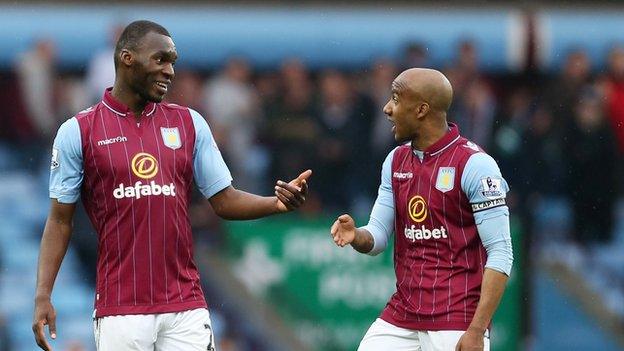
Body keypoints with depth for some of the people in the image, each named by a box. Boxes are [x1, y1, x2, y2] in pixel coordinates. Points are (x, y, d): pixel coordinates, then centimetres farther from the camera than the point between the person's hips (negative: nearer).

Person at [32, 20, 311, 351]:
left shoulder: (189, 123, 10)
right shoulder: (77, 131, 2)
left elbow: (224, 201, 9)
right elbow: (60, 221, 2)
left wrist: (277, 203, -10)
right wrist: (43, 296, -7)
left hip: (186, 308, 2)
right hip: (119, 309, -2)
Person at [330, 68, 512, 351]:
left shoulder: (474, 164, -10)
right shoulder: (396, 161, 12)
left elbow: (500, 253, -13)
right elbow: (377, 237, 15)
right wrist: (356, 236, -11)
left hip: (456, 326, -6)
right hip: (401, 317, 7)